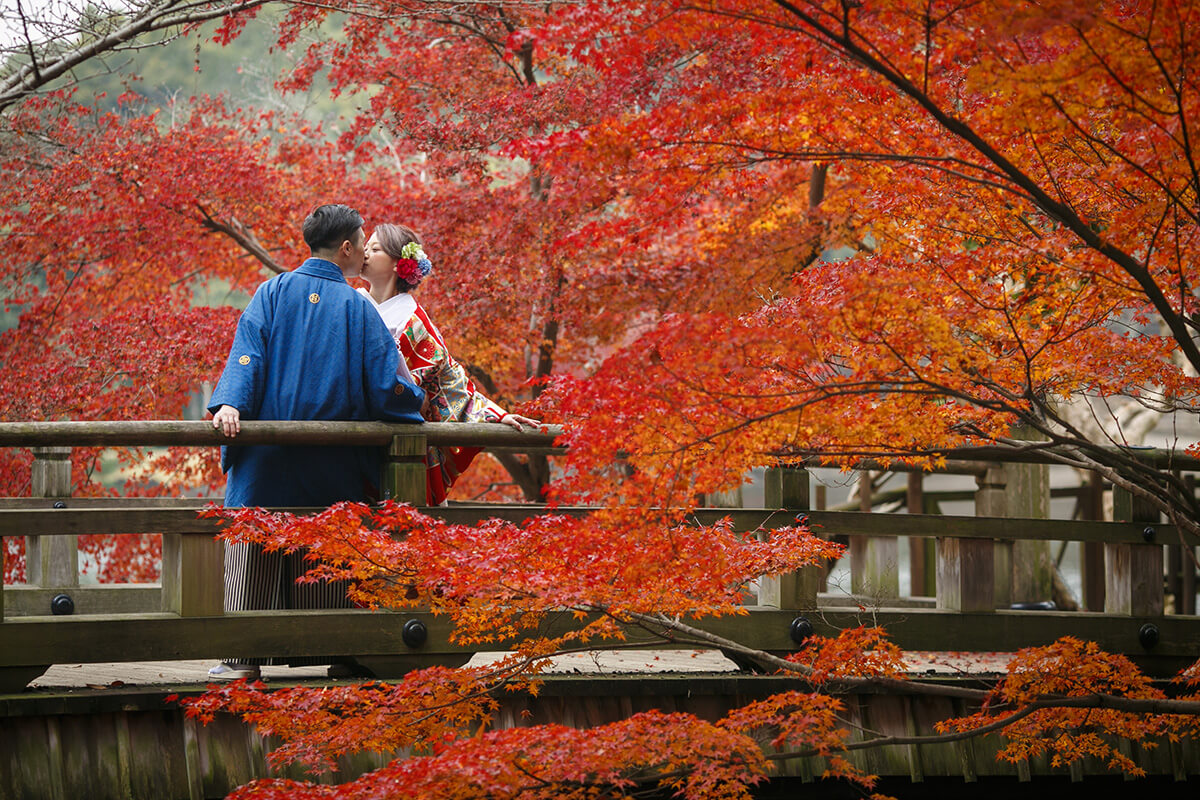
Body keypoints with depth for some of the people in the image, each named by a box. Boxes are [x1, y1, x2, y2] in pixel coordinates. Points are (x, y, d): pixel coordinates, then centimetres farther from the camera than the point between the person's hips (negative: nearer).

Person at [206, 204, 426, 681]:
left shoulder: (274, 292, 4)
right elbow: (387, 382, 0)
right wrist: (414, 408, 17)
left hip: (268, 462, 1)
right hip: (332, 471, -1)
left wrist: (229, 403, -16)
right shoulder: (357, 308, 0)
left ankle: (246, 654, -3)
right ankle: (327, 649, 7)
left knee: (255, 556, 2)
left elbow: (247, 351, -8)